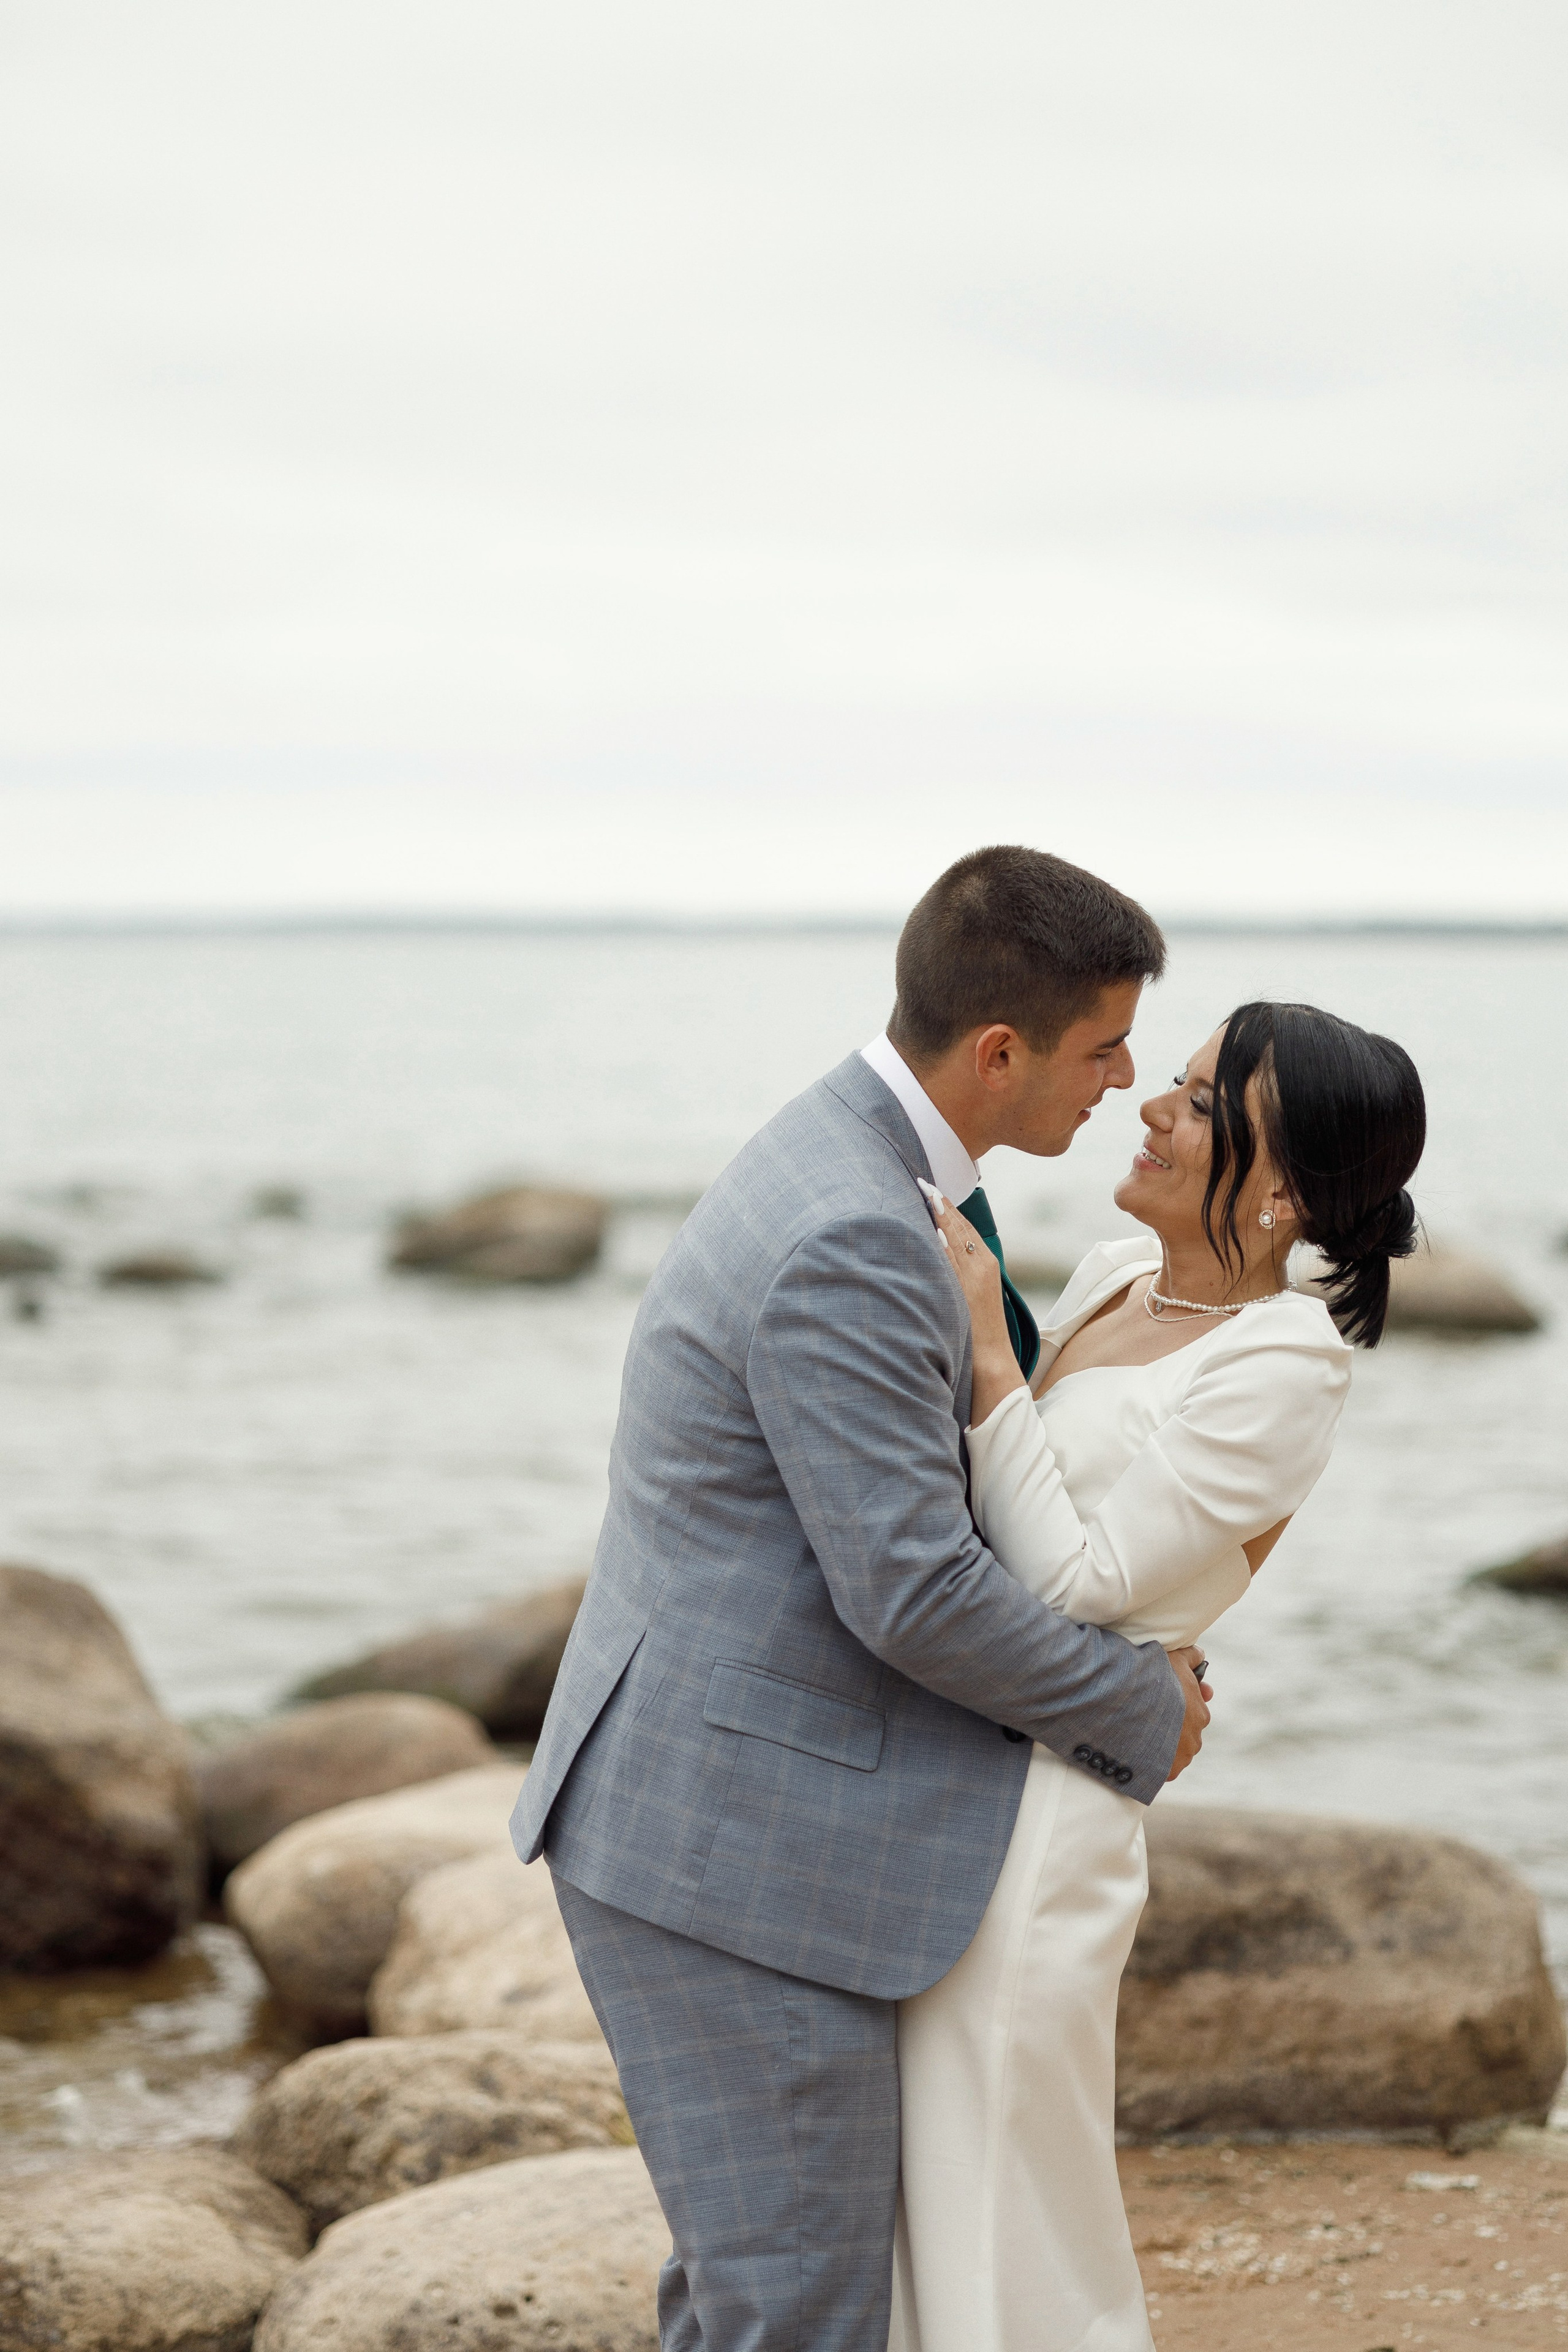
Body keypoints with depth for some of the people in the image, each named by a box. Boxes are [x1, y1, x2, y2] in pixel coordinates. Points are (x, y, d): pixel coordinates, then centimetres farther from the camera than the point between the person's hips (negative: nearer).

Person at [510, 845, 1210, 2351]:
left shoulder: (841, 1166, 11)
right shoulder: (849, 1243, -23)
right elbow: (912, 1592, -23)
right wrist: (1141, 1714, -6)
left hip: (694, 1802, 10)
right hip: (731, 1845, -10)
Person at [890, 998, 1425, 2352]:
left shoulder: (1284, 1368, -15)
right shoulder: (1118, 1274, 9)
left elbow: (1077, 1581, -18)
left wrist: (985, 1350, -18)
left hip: (1030, 1801, -8)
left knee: (1002, 2220, 0)